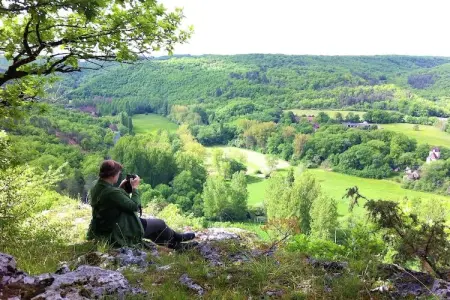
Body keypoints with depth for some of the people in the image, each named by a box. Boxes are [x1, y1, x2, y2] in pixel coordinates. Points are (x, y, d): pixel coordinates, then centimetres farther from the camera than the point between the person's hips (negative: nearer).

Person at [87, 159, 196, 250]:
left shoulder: (96, 189, -3)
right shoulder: (112, 192, -32)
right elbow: (134, 206, -23)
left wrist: (120, 188, 4)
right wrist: (134, 188, -11)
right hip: (119, 233, -10)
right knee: (159, 224, 10)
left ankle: (177, 245, 38)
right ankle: (177, 239, 40)